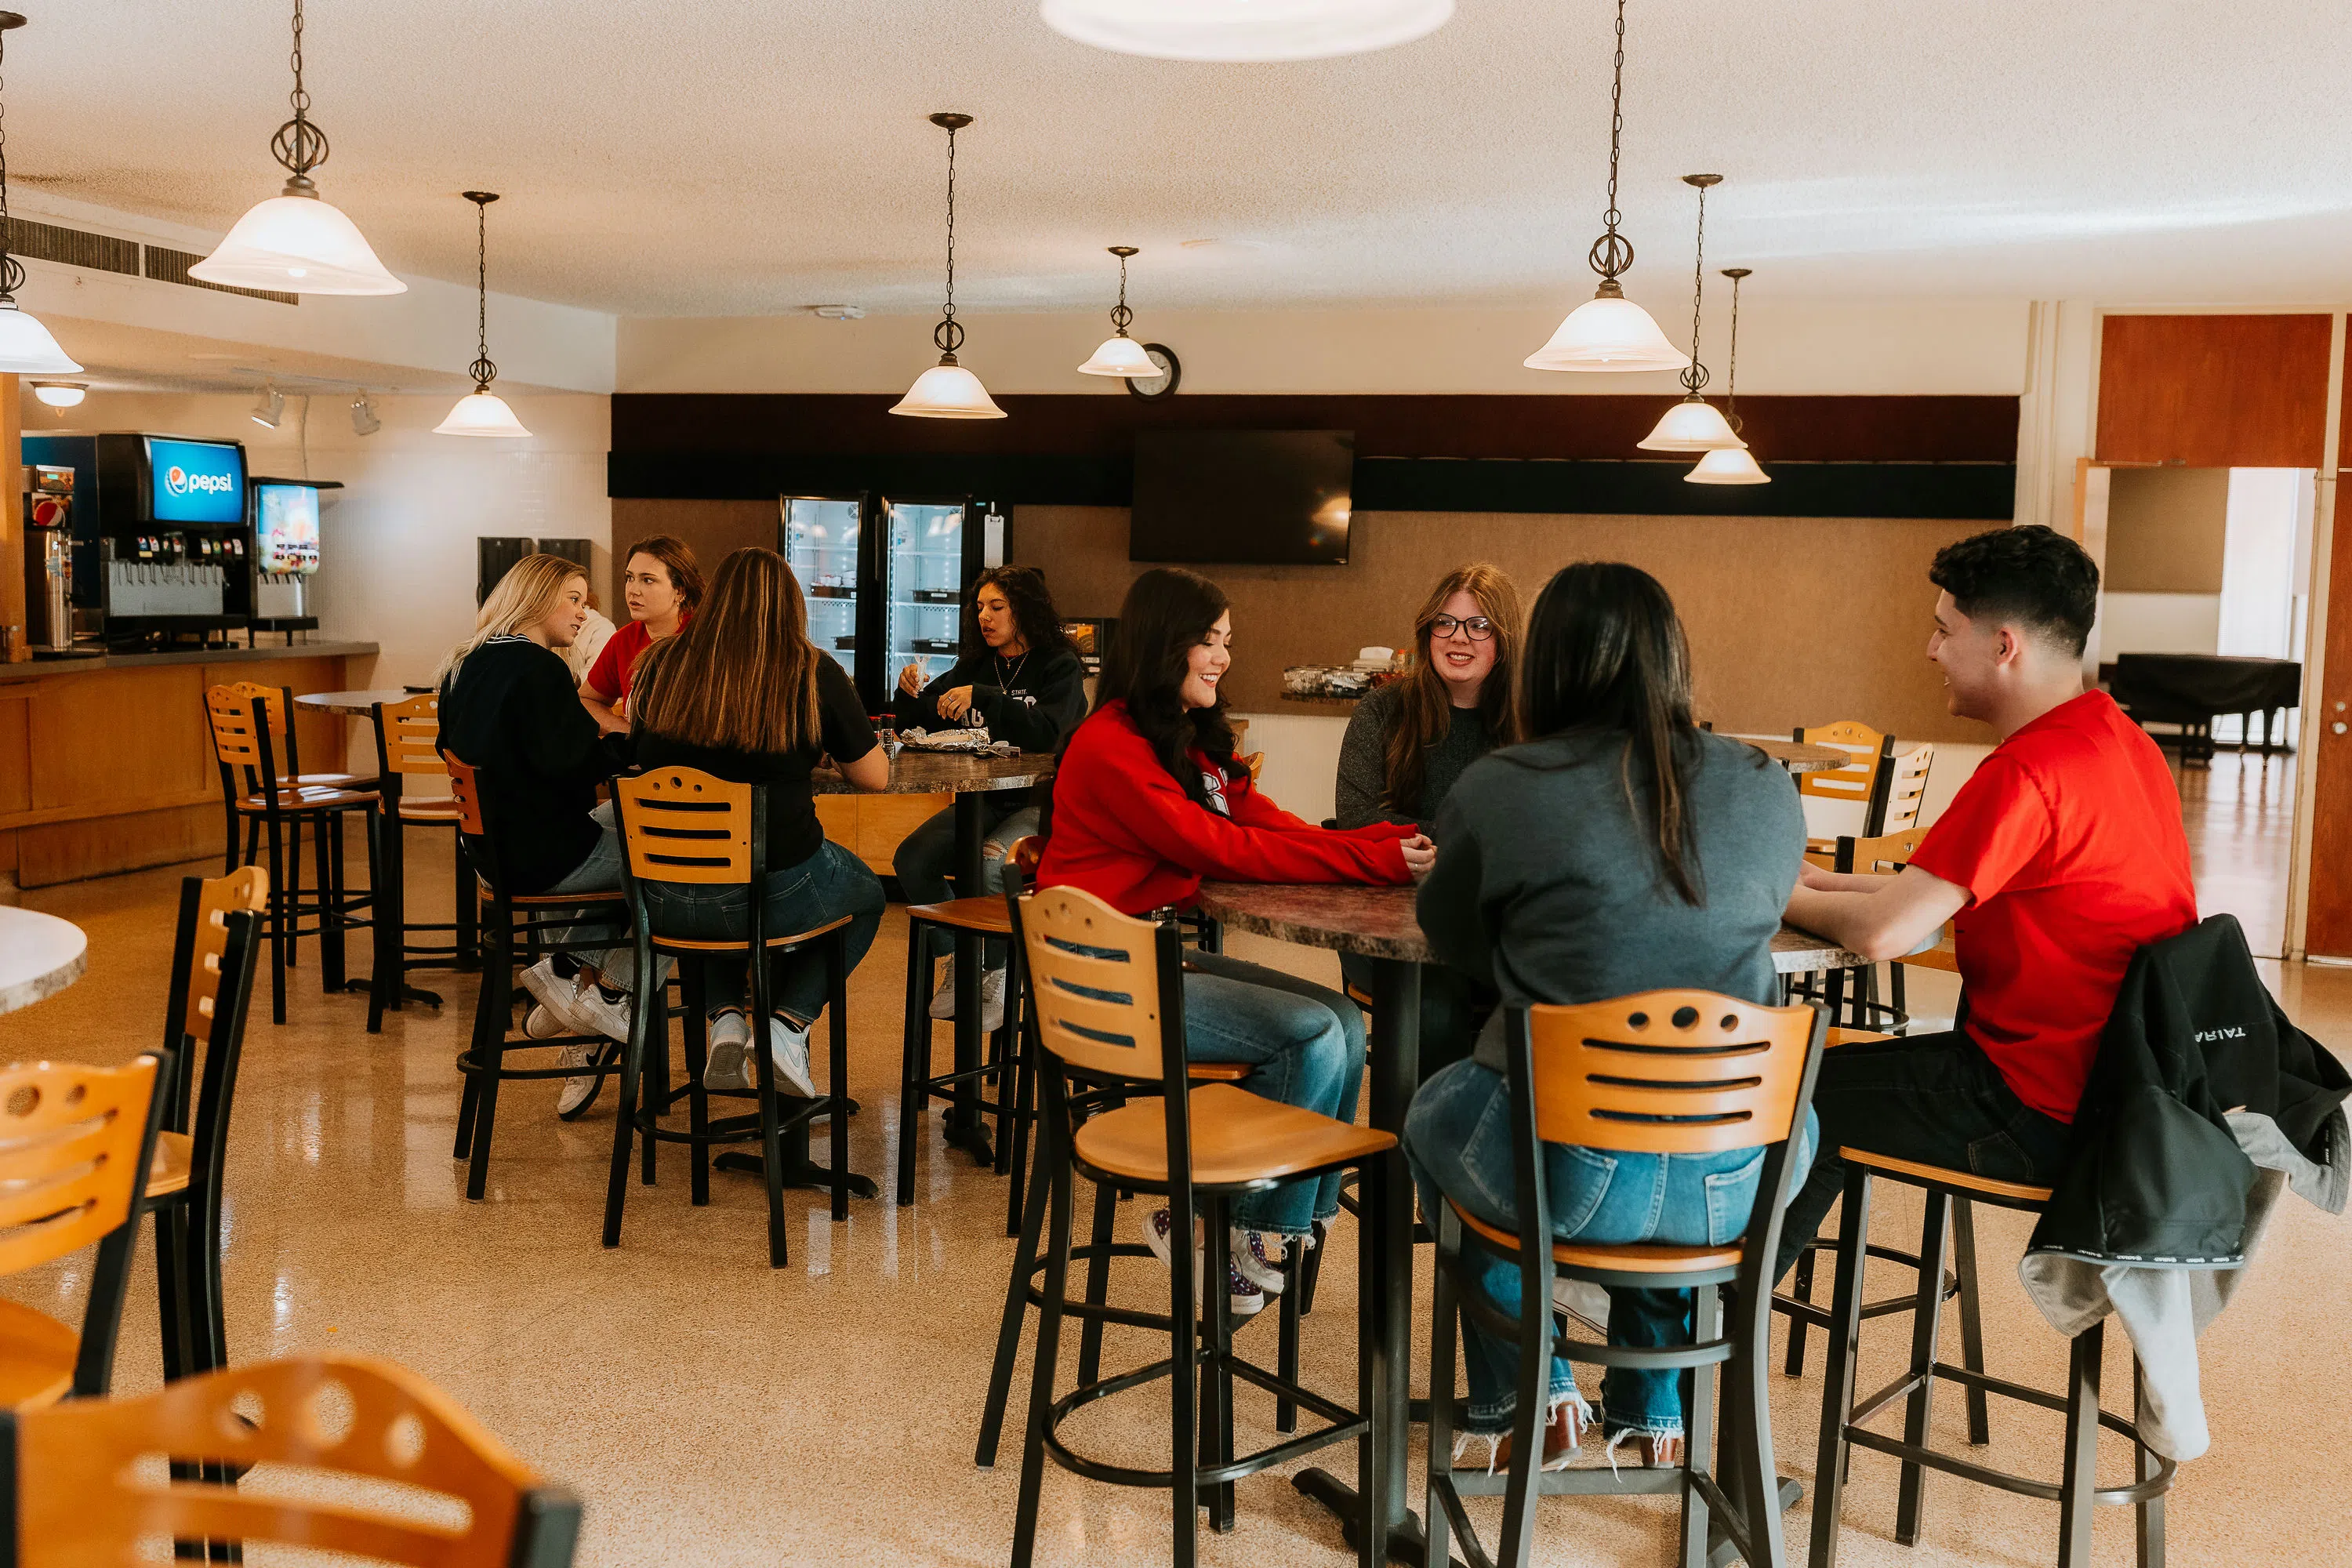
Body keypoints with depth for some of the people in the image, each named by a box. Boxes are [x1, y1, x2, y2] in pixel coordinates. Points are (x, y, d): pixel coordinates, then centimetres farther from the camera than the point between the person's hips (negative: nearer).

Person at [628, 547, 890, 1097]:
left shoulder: (659, 664, 1)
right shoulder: (814, 674, -7)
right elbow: (874, 777, 2)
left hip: (665, 901, 3)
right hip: (776, 894, -3)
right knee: (867, 895, 29)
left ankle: (726, 1018, 17)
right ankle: (788, 1022, 9)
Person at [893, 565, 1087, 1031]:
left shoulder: (1059, 666, -4)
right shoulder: (973, 667, 12)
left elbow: (1047, 733, -22)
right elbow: (914, 726, 17)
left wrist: (981, 697, -29)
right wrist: (909, 693, -5)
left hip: (1041, 803, -5)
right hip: (984, 800, 6)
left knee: (990, 864, -34)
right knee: (911, 859, -19)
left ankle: (997, 975, -11)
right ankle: (956, 960, 1)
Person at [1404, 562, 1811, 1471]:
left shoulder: (1495, 791, -8)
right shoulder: (1766, 790, 1)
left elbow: (1452, 936, 8)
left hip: (1568, 1174, -3)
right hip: (1734, 1187, 4)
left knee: (1434, 1111, 30)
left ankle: (1533, 1399, 35)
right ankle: (1653, 1407, 43)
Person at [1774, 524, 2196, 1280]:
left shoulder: (2030, 770, -26)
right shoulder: (2118, 738, 7)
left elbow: (1882, 933, -26)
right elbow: (1953, 890, 15)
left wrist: (1784, 898, -6)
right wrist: (1823, 882, 9)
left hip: (2038, 1112, -10)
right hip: (2102, 1074, 10)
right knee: (1846, 1073, 22)